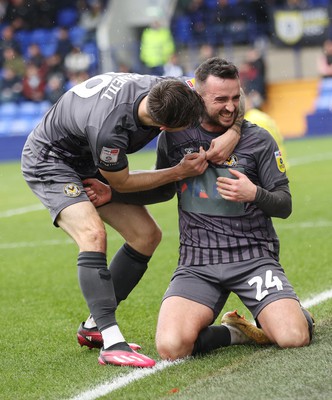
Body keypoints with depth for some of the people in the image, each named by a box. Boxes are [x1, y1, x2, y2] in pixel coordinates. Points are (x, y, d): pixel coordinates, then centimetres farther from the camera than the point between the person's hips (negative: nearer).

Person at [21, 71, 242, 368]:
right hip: (49, 162, -8)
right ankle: (111, 343, -31)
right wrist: (180, 172, -22)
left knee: (147, 235, 4)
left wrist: (230, 134, -23)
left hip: (89, 163, 8)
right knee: (93, 234, -30)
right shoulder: (108, 128, -43)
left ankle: (94, 326, 14)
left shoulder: (162, 89, -25)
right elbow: (120, 182, -21)